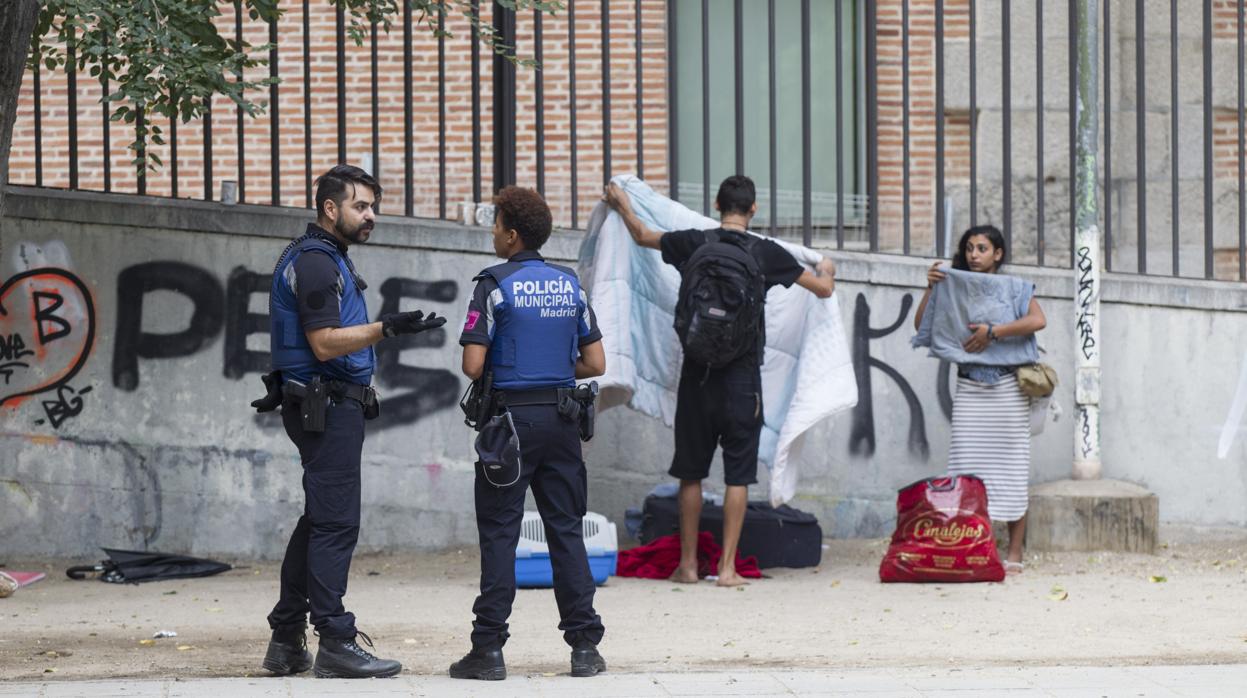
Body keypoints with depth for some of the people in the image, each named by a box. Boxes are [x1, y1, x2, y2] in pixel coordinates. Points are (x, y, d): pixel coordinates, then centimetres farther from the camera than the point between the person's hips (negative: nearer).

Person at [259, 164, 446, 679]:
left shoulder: (328, 259, 19)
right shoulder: (315, 261, -14)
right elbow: (324, 343, -21)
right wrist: (386, 328, -30)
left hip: (329, 407, 11)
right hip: (326, 404, -11)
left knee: (318, 522, 12)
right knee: (335, 523, -11)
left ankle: (287, 642, 15)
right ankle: (335, 643, -12)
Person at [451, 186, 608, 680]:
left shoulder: (496, 286, -9)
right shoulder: (570, 285, 8)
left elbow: (472, 365, -13)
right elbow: (595, 364, 8)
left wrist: (499, 369, 9)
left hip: (511, 417, -5)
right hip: (561, 419, 5)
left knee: (499, 533, -1)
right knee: (566, 530, 8)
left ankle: (489, 649, -3)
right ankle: (585, 645, 5)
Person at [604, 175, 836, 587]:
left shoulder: (692, 244, 0)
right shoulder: (766, 254, -3)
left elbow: (642, 236, 20)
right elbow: (823, 289, 8)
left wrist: (623, 207, 40)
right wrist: (826, 271, 32)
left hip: (697, 372, 2)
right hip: (742, 375, -2)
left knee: (691, 473, 11)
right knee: (738, 475, 2)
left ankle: (688, 565, 14)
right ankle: (727, 568, -1)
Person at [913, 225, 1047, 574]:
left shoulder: (1016, 289, 5)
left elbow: (1038, 321, -14)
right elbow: (921, 325, 4)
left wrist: (992, 331, -21)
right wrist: (931, 288, -7)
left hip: (1008, 389, -2)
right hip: (969, 390, 2)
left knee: (1011, 468, -1)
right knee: (967, 472, -4)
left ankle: (1014, 554, 3)